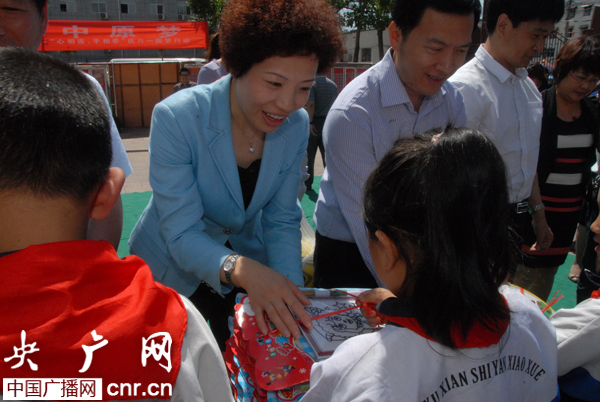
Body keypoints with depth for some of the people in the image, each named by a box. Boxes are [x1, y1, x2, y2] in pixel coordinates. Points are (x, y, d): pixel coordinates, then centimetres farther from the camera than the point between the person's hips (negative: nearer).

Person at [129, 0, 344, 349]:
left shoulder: (296, 126, -14)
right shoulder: (176, 117, -28)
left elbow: (282, 222, -11)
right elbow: (182, 235, -29)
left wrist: (293, 296, -26)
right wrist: (241, 270, -48)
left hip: (248, 255, 3)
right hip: (172, 270, -3)